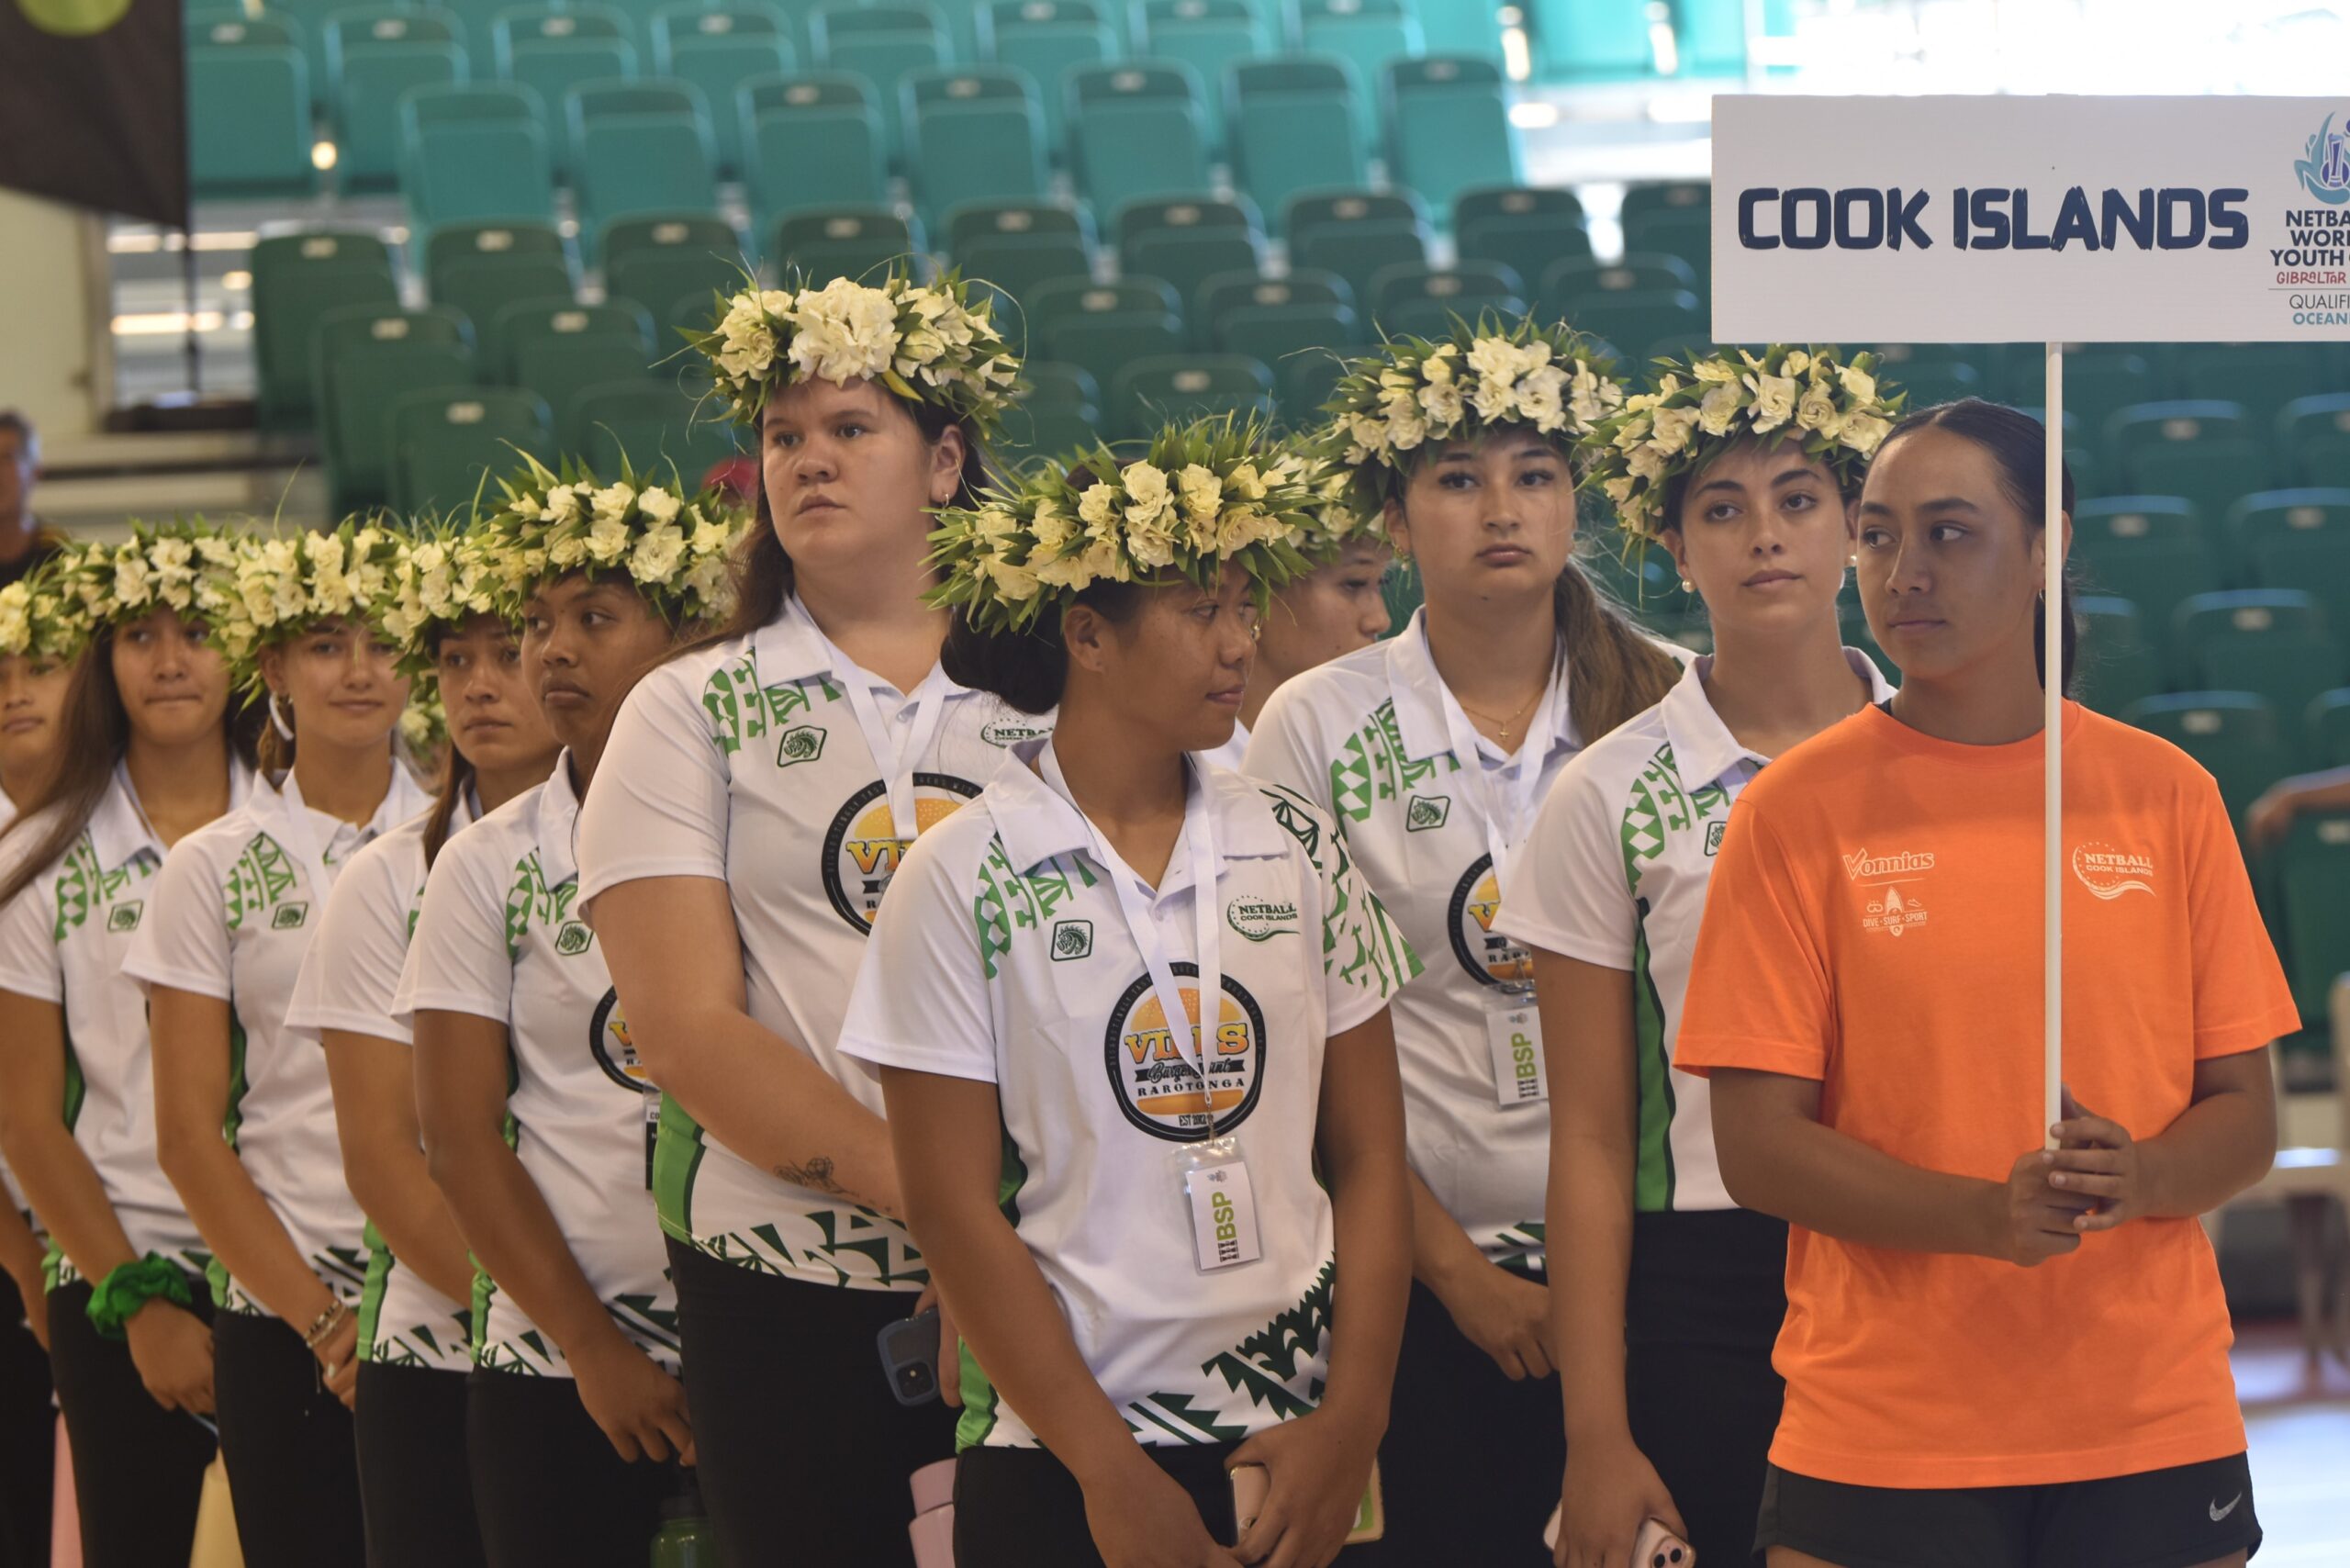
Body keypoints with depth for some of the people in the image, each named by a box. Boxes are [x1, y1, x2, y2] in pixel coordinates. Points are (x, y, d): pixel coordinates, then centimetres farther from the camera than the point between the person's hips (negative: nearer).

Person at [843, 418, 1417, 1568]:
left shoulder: (1299, 853, 5)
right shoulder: (964, 878, -5)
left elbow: (1369, 1158, 5)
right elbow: (955, 1211, -7)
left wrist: (1353, 1420, -6)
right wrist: (1112, 1472, -11)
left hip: (1293, 1443, 3)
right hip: (1057, 1461, -3)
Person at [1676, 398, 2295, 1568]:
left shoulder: (2166, 794, 5)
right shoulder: (1796, 810, -1)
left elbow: (2245, 1118, 8)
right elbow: (1757, 1146, -5)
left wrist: (2136, 1180, -15)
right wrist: (1985, 1216, -20)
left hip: (2154, 1430, 2)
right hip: (1879, 1444, -2)